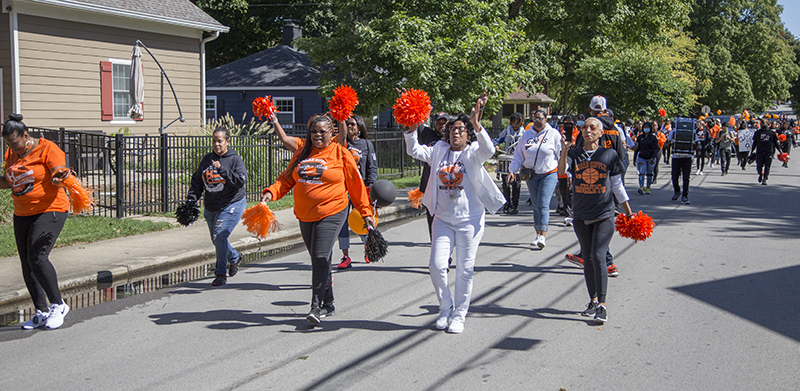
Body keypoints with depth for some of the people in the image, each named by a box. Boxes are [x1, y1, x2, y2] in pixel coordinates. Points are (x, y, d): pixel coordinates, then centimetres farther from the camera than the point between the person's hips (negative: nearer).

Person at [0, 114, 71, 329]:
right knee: (27, 264, 6)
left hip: (49, 210, -8)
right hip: (22, 214, 8)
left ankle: (58, 305, -4)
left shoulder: (47, 148, -9)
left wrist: (58, 179, -38)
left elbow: (60, 173, -17)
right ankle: (41, 312, 16)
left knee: (37, 258, -19)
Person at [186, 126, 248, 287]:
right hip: (211, 207, 6)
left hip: (232, 204, -6)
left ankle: (221, 274, -8)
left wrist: (222, 169, -26)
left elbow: (240, 181, -19)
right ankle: (234, 258, 43)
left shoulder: (235, 159, -6)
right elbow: (197, 181, 16)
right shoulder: (207, 159, 9)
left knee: (220, 236, -19)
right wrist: (191, 200, 3)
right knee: (216, 240, 14)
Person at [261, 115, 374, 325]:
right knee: (317, 260, 12)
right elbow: (286, 178, 12)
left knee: (321, 258, -15)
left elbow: (355, 184, 3)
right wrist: (271, 192, -7)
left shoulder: (340, 154, -1)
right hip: (305, 216, 5)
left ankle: (316, 306, -12)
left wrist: (365, 211, 3)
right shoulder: (302, 152, 11)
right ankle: (328, 305, 24)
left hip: (331, 214, -5)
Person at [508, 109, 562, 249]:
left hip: (549, 174, -4)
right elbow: (518, 155, 10)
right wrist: (512, 171, 1)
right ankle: (538, 233, 17)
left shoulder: (554, 134, -2)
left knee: (543, 204, -13)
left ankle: (542, 236, -18)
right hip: (531, 174, 4)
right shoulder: (527, 134, 7)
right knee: (536, 205, 9)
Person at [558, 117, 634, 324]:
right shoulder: (574, 154, 4)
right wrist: (564, 152, -37)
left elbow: (618, 186, 9)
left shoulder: (610, 155, 2)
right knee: (588, 260, 10)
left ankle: (602, 305, -11)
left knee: (598, 257, -15)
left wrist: (629, 213, 11)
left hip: (604, 215, -3)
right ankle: (593, 301, 24)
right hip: (581, 216, 3)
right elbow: (561, 170, -17)